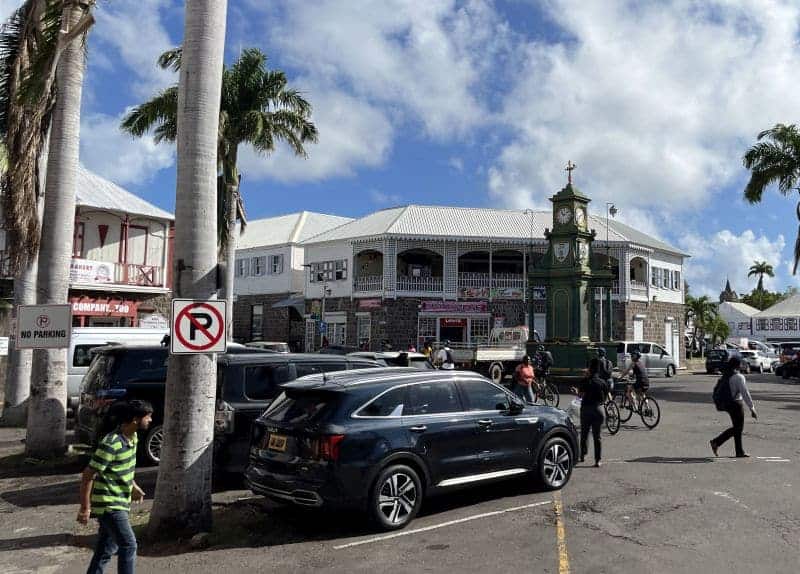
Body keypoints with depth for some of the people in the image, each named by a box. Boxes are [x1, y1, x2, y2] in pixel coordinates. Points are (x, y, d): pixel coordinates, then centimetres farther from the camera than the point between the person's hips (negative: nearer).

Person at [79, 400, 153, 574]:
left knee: (106, 550, 16)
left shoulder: (132, 437, 4)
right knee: (129, 545, -9)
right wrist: (85, 508, -17)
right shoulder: (111, 444, -24)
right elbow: (88, 475, -20)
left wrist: (133, 486, 19)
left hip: (120, 503, 9)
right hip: (108, 504, -9)